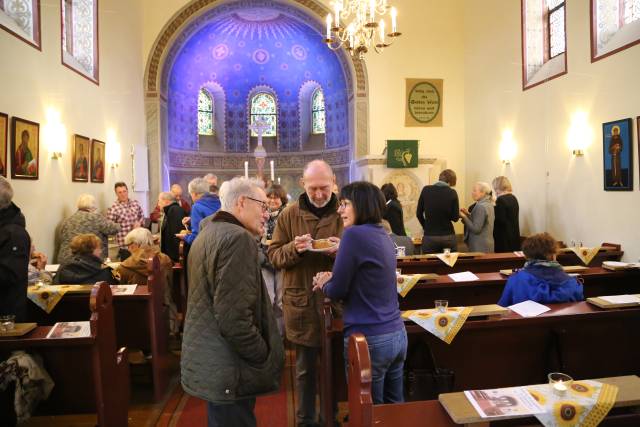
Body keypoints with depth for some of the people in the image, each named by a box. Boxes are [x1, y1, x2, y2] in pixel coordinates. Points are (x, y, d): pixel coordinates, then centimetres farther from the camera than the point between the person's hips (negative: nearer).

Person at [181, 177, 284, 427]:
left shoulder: (209, 234, 11)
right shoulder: (238, 238, -21)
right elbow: (234, 318, -26)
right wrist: (266, 358, -14)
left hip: (206, 362, 10)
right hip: (227, 371, -10)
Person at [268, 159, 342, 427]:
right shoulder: (289, 214, -1)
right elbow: (274, 256, 0)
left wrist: (342, 250, -21)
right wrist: (294, 248, -20)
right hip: (301, 301, 0)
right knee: (305, 368, 14)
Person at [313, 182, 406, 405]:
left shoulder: (354, 234, -17)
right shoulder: (382, 235, 9)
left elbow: (338, 291, -12)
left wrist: (324, 284, 8)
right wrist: (333, 278, 9)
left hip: (370, 339, -8)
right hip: (397, 335, 8)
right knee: (394, 406, 20)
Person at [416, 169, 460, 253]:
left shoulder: (426, 190, -2)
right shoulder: (452, 192, -5)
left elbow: (419, 213, 5)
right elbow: (455, 218, -2)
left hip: (429, 236, 1)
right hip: (448, 237, 0)